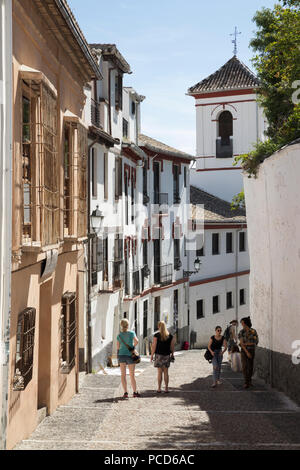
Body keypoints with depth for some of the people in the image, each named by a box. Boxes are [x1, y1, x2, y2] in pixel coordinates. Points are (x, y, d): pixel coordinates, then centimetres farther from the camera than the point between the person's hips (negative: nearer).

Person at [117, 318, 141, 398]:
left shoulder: (119, 335, 4)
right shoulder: (131, 333, -5)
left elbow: (118, 347, 5)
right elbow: (136, 341, -19)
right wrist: (133, 347, -1)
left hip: (121, 354, 2)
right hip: (130, 355, -2)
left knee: (123, 375, 4)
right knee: (132, 375, 7)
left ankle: (125, 392, -2)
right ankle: (135, 392, 10)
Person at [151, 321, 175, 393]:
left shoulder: (156, 335, -7)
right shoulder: (170, 336, 3)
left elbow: (154, 346, -8)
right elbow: (172, 346, 5)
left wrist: (152, 355, -2)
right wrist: (172, 354, 16)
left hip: (159, 355, -3)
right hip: (167, 355, 3)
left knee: (159, 372, 1)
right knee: (166, 372, 8)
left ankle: (159, 388, 1)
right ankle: (166, 388, 8)